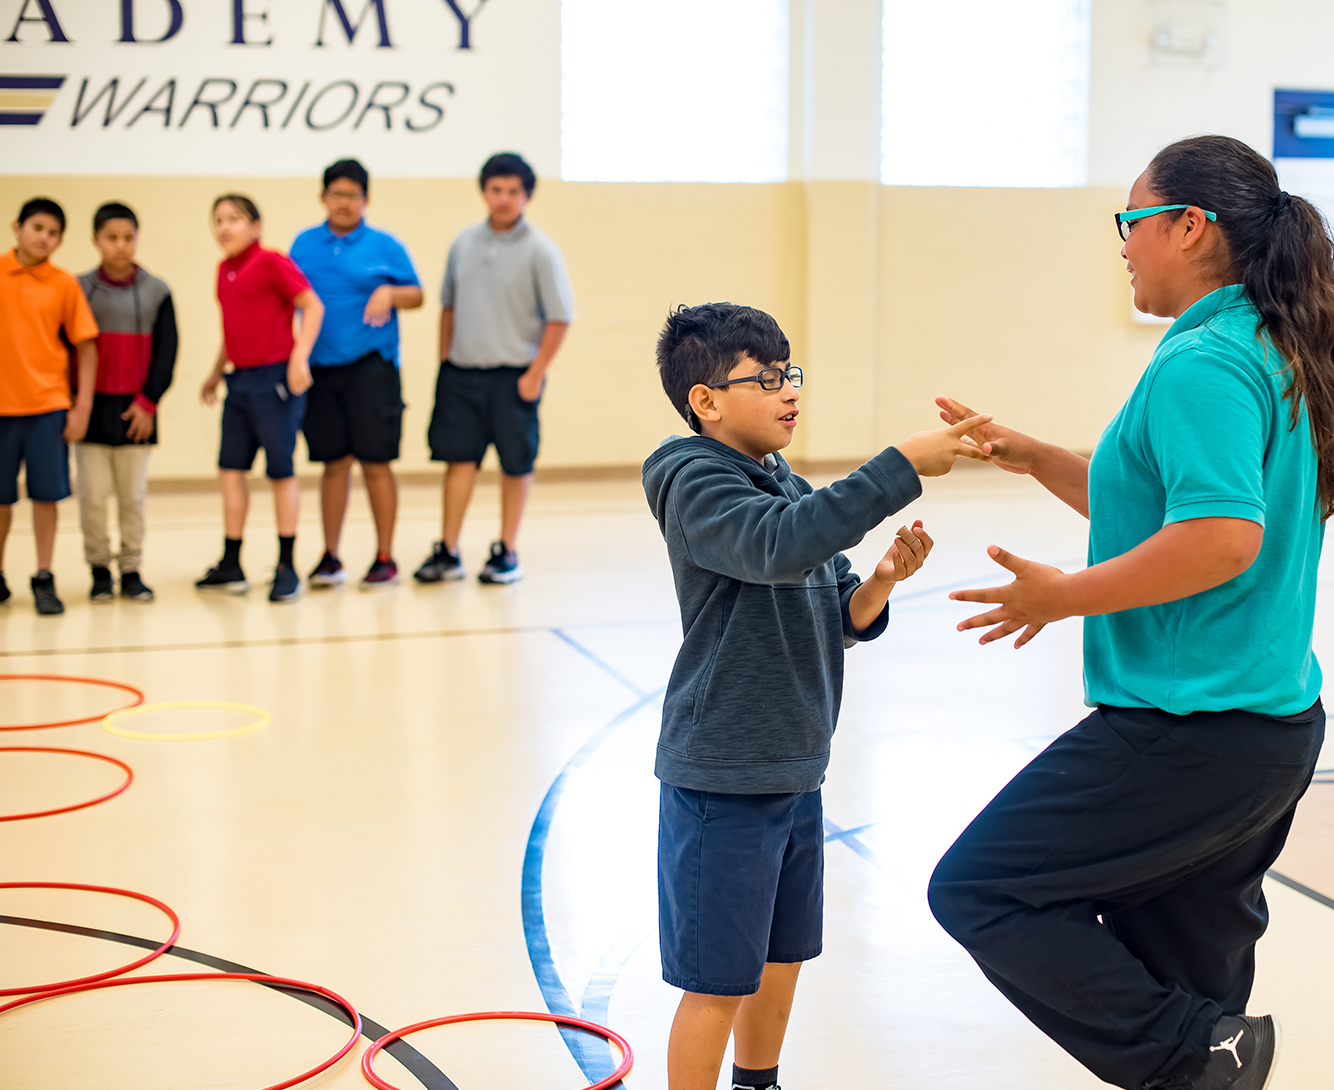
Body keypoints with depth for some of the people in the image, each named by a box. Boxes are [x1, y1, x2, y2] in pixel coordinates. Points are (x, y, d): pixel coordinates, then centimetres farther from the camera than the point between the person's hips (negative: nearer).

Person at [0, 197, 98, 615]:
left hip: (48, 404, 0)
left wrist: (82, 407, -4)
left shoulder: (64, 285, 1)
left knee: (45, 494, 1)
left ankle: (44, 580, 12)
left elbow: (86, 346, 2)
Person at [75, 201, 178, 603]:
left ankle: (131, 571, 14)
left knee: (133, 495, 4)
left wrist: (148, 402, -5)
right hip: (91, 407, 0)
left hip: (136, 410, 1)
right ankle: (99, 570, 12)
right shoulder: (79, 290, 2)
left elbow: (166, 352, 2)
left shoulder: (156, 292, 3)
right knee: (93, 494, -1)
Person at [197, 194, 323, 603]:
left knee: (281, 470, -1)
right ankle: (231, 566, 15)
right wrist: (216, 373, 26)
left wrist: (299, 359, -21)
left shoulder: (271, 262, -9)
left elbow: (312, 306, -12)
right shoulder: (224, 271, 13)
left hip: (275, 378, -8)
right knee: (231, 467, 7)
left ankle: (287, 567, 8)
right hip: (240, 381, 8)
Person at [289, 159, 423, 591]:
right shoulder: (305, 245, 11)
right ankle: (330, 557, 15)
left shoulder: (385, 246, 3)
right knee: (334, 463, 7)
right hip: (321, 369, 3)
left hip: (371, 367, -3)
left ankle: (385, 558, 6)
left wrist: (390, 293, -16)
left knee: (375, 462, -3)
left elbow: (416, 295, 4)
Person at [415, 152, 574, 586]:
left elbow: (560, 317, -8)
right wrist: (444, 358, 11)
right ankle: (448, 551, 10)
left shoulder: (540, 250, -7)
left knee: (516, 464, 4)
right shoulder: (464, 243, 8)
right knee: (458, 457, 5)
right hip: (461, 372, 4)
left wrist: (535, 374, -12)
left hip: (513, 377, -4)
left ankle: (507, 552, 15)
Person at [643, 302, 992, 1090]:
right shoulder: (698, 484, -15)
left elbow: (836, 621, 11)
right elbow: (780, 545, -35)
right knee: (718, 983, 1)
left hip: (795, 774, 8)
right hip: (722, 782, -8)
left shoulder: (790, 489, 11)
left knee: (782, 960, 21)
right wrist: (903, 466, -35)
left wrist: (878, 585, -11)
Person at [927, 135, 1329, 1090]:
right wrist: (1036, 459, 15)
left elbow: (1224, 536, -30)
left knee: (980, 889, -2)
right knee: (1178, 966, 18)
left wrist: (1065, 595, -20)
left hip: (1191, 732, -10)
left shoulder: (1202, 364, -18)